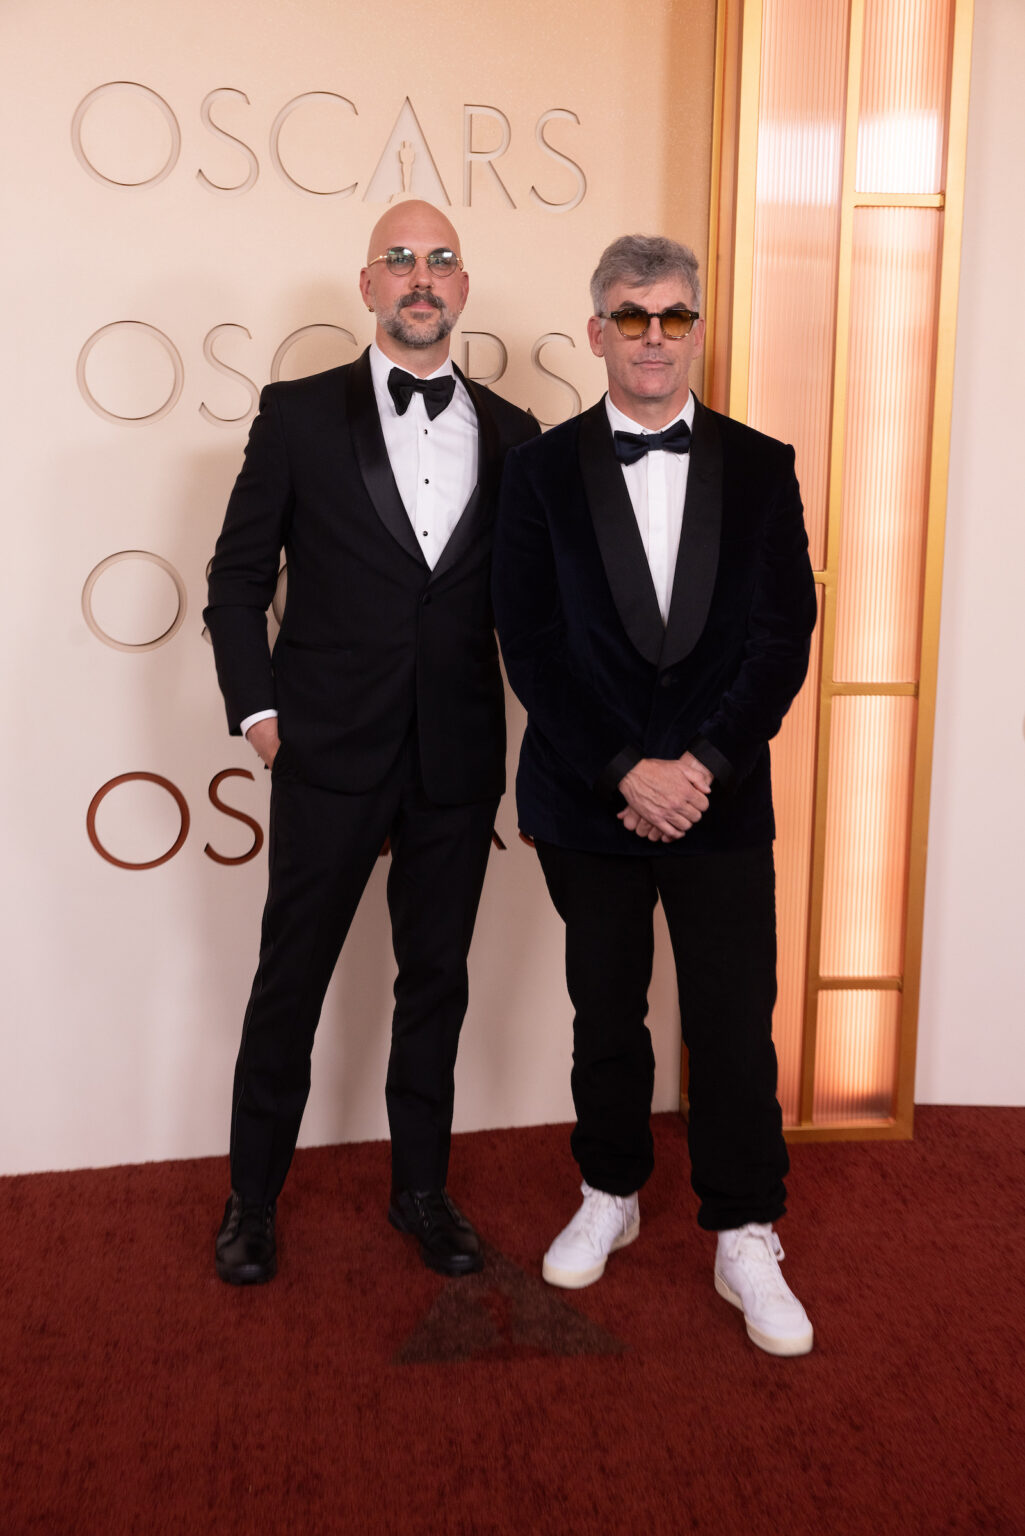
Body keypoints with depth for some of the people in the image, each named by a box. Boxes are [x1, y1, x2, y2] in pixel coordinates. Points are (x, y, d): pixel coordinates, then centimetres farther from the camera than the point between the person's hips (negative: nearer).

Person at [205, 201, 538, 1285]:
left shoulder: (511, 435, 7)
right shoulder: (299, 415, 0)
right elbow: (237, 578, 2)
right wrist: (257, 709, -5)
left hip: (459, 760, 3)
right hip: (330, 750, -2)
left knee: (435, 980, 13)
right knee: (290, 980, 8)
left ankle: (421, 1188, 31)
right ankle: (252, 1199, 26)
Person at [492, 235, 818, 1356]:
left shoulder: (761, 468, 3)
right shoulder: (542, 471, 1)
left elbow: (784, 634, -2)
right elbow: (532, 644, -5)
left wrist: (703, 763, -13)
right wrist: (623, 772, -13)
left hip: (721, 799, 0)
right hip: (588, 801, 0)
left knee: (733, 1023, 3)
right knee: (606, 1013, 14)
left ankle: (745, 1241, 19)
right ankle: (610, 1195, 34)